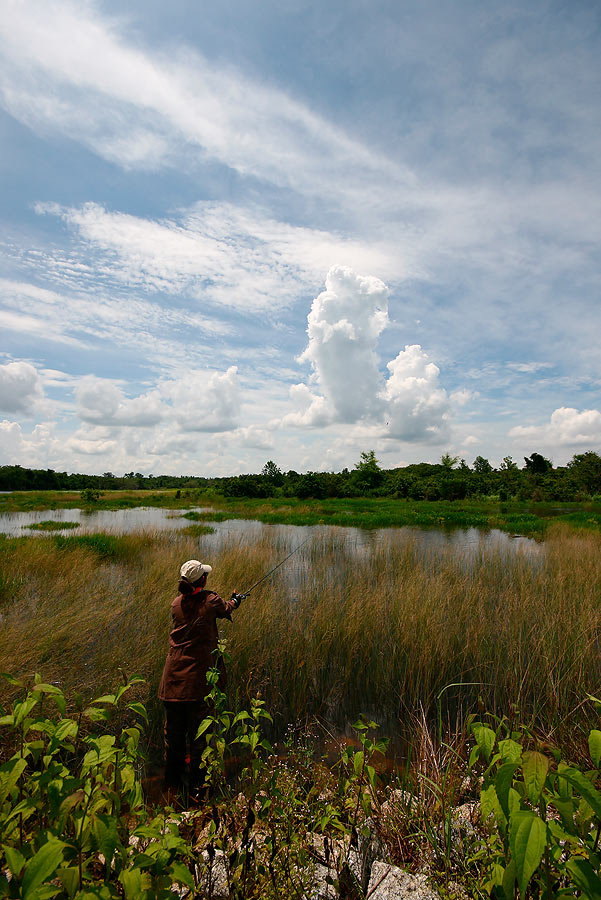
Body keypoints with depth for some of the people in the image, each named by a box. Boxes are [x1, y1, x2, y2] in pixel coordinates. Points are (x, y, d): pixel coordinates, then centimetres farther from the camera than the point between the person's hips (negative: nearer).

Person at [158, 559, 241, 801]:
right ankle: (196, 785, 19)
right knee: (198, 732, 9)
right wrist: (235, 601, 36)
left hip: (173, 676, 5)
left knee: (173, 731, 18)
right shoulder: (210, 602, -10)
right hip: (198, 676, -4)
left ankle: (172, 783, 33)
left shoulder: (176, 604, 1)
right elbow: (226, 609, 11)